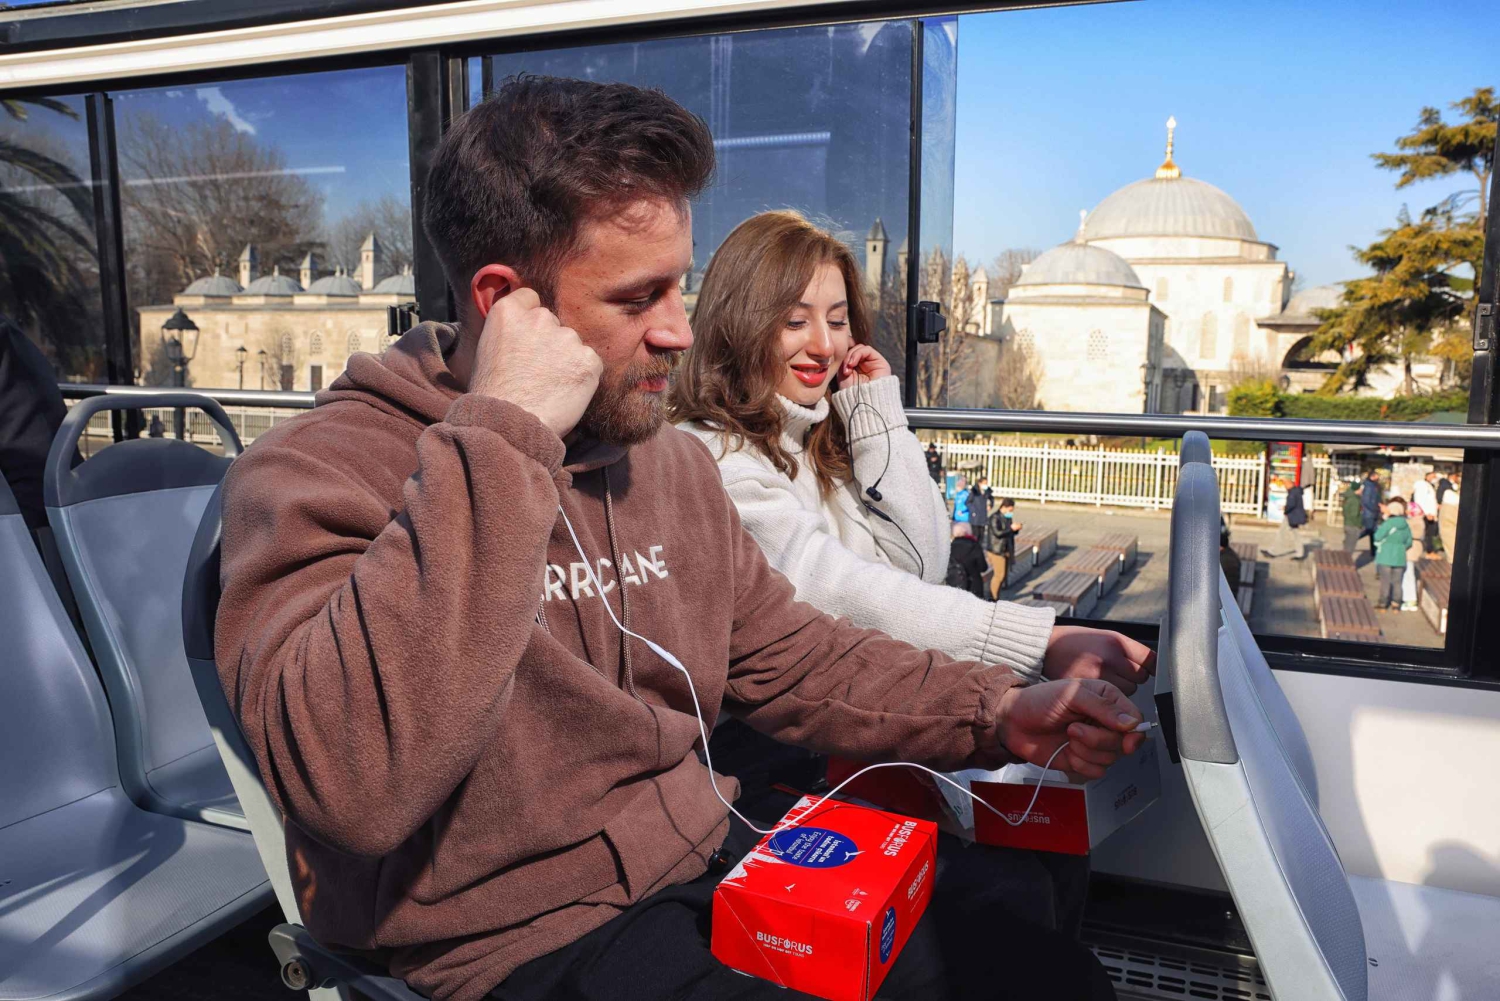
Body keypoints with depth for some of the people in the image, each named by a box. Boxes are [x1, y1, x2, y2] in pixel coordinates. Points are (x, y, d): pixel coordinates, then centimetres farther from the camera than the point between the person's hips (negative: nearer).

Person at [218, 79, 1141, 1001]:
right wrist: (503, 440, -31)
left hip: (711, 857, 7)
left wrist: (993, 711, 0)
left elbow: (786, 654, 13)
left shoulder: (675, 460, 6)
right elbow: (351, 786, -32)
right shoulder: (318, 474, -16)